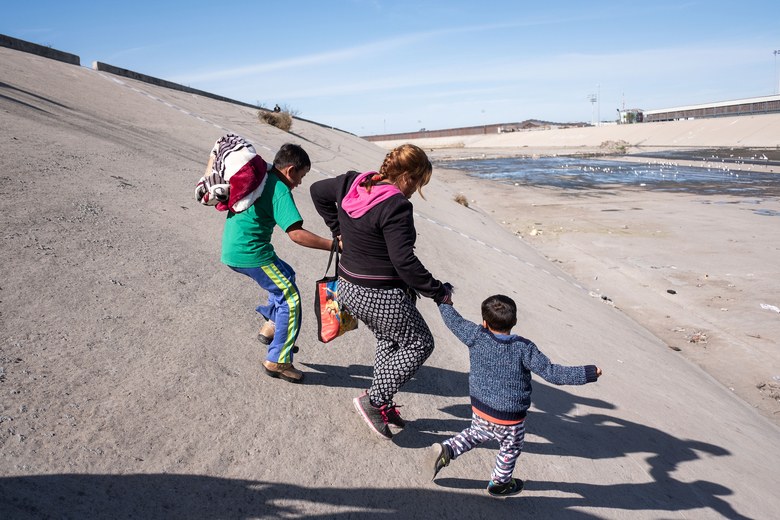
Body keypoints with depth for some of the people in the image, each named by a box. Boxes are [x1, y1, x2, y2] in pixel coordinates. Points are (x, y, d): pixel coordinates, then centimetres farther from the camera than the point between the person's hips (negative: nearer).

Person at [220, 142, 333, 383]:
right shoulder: (280, 191, -16)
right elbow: (297, 234, -25)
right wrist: (334, 245, -24)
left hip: (231, 251, 10)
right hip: (252, 254, -10)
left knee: (286, 275, 25)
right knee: (291, 300, -1)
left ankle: (271, 325, 21)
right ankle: (278, 360, 4)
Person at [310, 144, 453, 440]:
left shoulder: (352, 184, 1)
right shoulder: (396, 206, -23)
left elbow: (318, 191, 20)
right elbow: (404, 262, -25)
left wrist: (338, 230, 24)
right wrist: (438, 292, -14)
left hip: (349, 289, 9)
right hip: (381, 297, -9)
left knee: (389, 340, 27)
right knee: (420, 343, 11)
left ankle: (383, 405, 32)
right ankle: (373, 400, 11)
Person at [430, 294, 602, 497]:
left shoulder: (476, 337, -15)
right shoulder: (524, 349, -21)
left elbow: (454, 321, 0)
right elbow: (551, 373, -21)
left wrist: (444, 302, 19)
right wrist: (589, 373, -14)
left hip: (479, 408, 3)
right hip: (509, 418, -3)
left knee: (476, 433, 32)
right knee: (510, 449, 24)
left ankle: (447, 450, 16)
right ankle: (499, 484, 43)